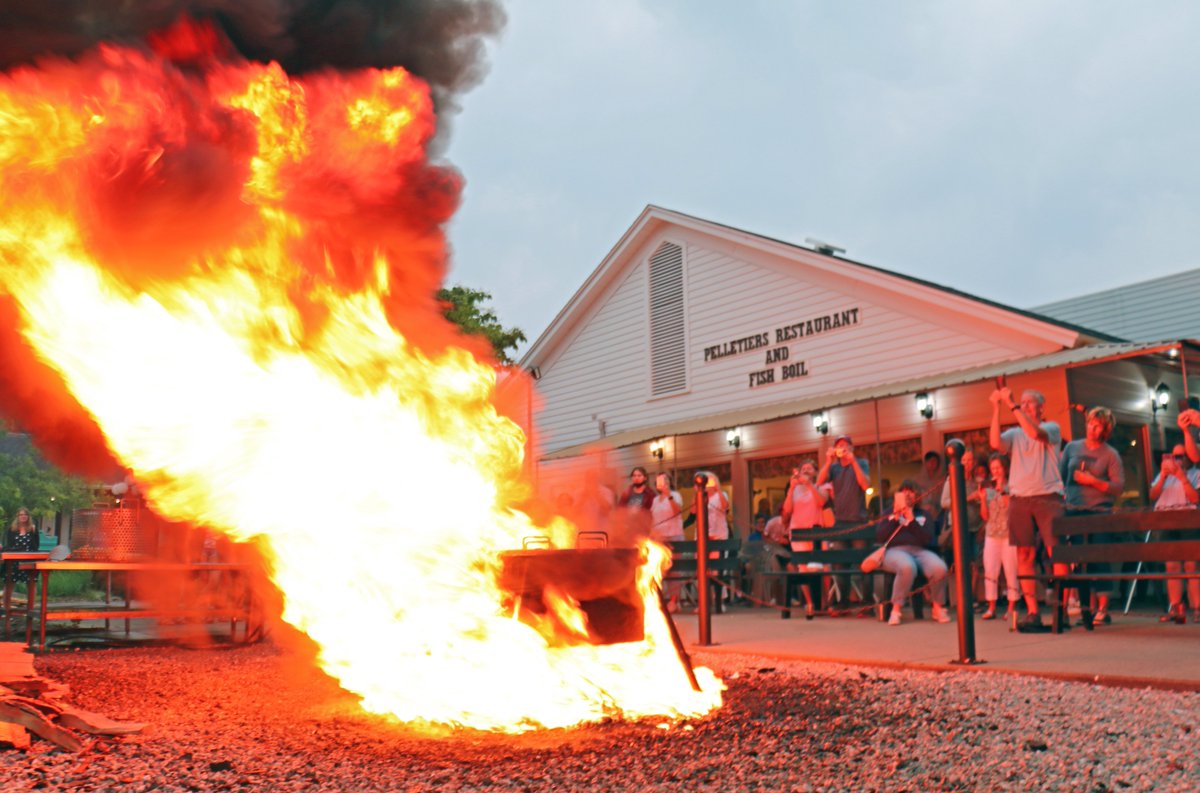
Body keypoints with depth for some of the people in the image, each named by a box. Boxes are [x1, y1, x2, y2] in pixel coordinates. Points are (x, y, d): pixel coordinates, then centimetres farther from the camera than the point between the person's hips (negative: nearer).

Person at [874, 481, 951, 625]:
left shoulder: (923, 514, 20)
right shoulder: (889, 513, 19)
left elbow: (928, 539, 3)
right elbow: (880, 537, 4)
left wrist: (911, 520, -4)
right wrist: (896, 517, -1)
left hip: (919, 550, 2)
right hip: (895, 550, -2)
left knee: (939, 568, -32)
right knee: (907, 567, -40)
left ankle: (938, 607, -8)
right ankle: (896, 609, -26)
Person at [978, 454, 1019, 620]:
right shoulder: (989, 489, 11)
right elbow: (985, 516, 7)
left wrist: (1002, 491, -15)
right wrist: (982, 497, -5)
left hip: (1009, 534, -4)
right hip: (991, 534, 4)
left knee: (1010, 571, -3)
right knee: (990, 571, -1)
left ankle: (1011, 608, 4)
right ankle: (991, 608, 2)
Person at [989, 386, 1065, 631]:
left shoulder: (1052, 428, 8)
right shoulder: (1014, 433, 17)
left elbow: (1035, 433, -14)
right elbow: (995, 443, -4)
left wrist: (1011, 404, -14)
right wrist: (996, 408, -5)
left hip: (1047, 496, -3)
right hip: (1019, 499, 3)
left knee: (1056, 553, -8)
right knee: (1024, 556, -2)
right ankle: (1032, 613, 0)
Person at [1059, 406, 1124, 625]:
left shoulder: (1111, 455, 2)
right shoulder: (1072, 447, 11)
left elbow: (1119, 486, -5)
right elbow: (1060, 476, 15)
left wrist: (1093, 481, -14)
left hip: (1099, 512, -3)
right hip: (1073, 512, 3)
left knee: (1100, 560, -5)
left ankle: (1103, 609, -1)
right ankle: (1088, 606, 9)